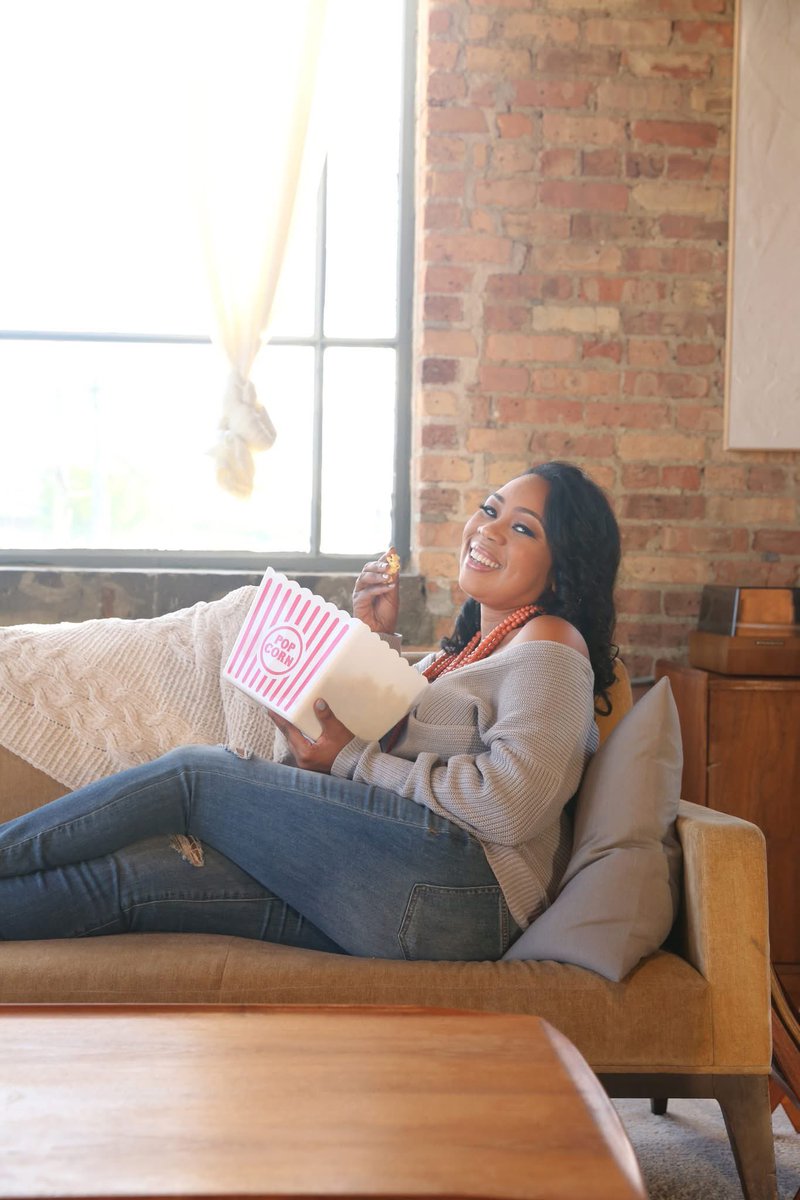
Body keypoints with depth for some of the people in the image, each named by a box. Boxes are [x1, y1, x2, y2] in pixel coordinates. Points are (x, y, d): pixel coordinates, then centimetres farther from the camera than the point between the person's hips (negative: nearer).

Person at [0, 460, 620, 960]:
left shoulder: (549, 643, -2)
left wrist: (347, 758, -8)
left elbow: (510, 804, -16)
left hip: (458, 884, -8)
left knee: (196, 774, -8)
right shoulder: (475, 643, 26)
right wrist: (376, 639, 16)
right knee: (123, 874, -6)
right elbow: (389, 743, 29)